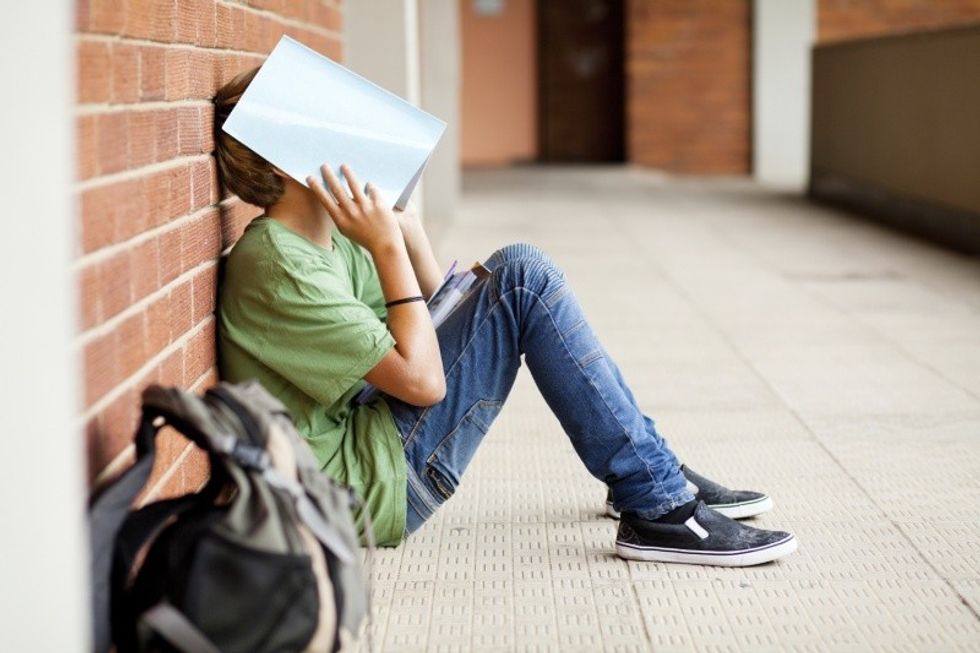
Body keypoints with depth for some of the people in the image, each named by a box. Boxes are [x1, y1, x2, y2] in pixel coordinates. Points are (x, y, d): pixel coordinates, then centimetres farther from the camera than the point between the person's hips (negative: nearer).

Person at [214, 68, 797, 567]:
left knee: (515, 274, 10)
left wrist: (404, 223, 4)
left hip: (366, 440, 10)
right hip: (374, 486, -10)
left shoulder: (329, 239, 9)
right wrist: (386, 247, -18)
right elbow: (423, 379, -21)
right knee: (525, 277, -15)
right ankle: (657, 507, -12)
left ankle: (652, 470, 13)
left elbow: (432, 312, 16)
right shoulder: (278, 269, -21)